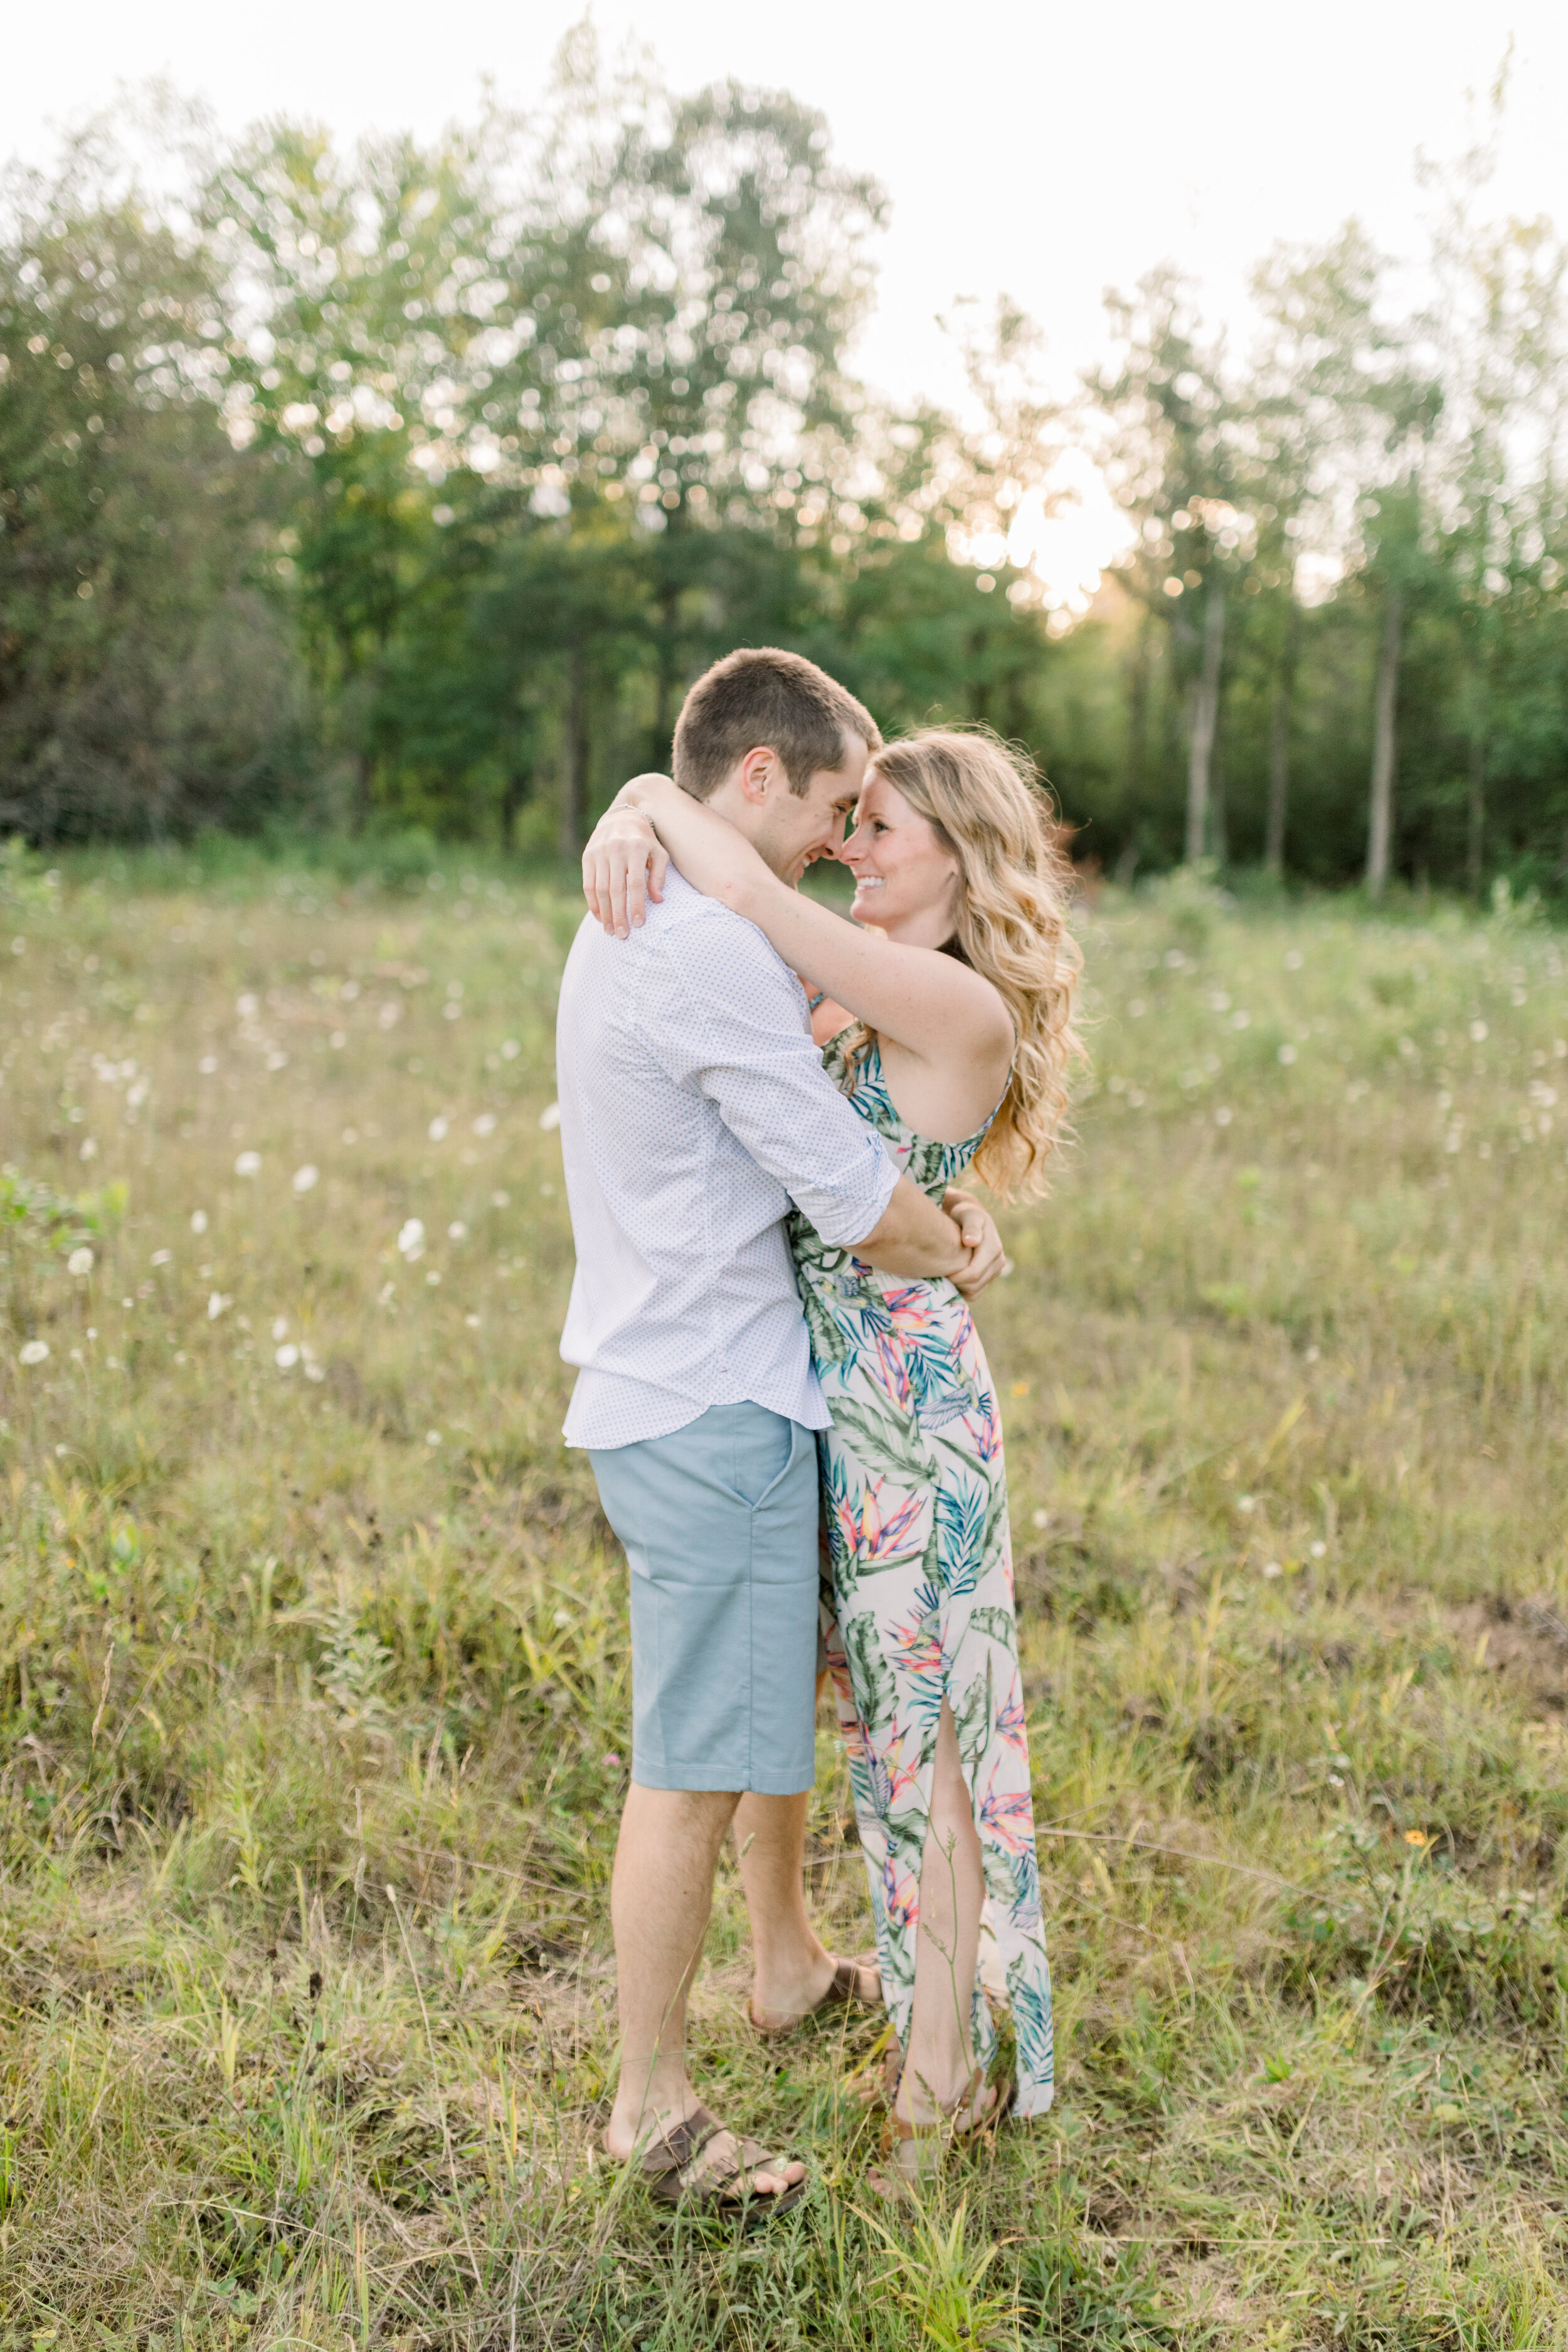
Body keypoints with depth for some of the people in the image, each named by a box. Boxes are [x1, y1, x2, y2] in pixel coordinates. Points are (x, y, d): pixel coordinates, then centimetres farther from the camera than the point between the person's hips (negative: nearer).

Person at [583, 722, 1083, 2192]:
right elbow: (721, 847, 10)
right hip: (839, 1391, 9)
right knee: (882, 1704, 21)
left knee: (925, 1719, 4)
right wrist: (628, 816, -11)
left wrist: (666, 809, -10)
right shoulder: (859, 992, 8)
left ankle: (943, 2073, 20)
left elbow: (745, 892, -27)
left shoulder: (963, 1010, -18)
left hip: (909, 1400, -9)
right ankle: (925, 1971, 40)